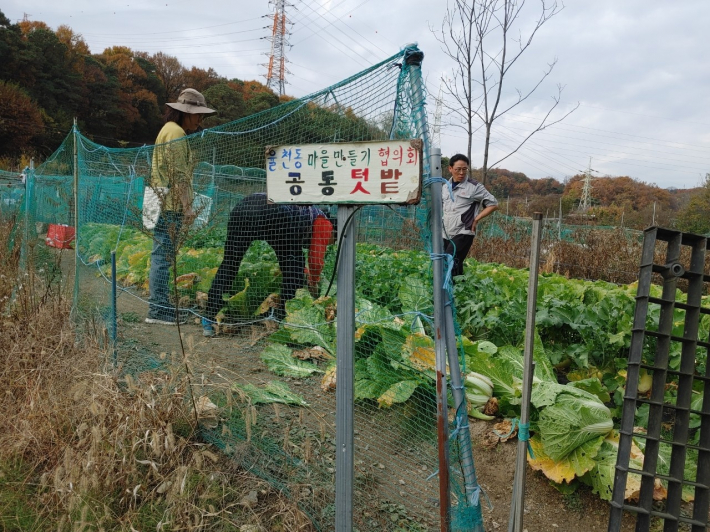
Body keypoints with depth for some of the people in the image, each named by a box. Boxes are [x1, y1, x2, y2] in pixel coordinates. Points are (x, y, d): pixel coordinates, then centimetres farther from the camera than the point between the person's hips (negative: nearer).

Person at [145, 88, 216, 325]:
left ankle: (162, 306, 18)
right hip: (170, 205, -10)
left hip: (164, 203, 10)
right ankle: (158, 310, -4)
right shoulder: (176, 132, -9)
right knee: (163, 255, -8)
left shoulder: (169, 129, 23)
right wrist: (187, 206, -20)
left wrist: (184, 204, 22)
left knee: (163, 255, 11)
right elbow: (179, 174, -18)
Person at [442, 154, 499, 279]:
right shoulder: (446, 187, 11)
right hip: (447, 234, 6)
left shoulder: (474, 187, -5)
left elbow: (493, 204, -2)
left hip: (463, 233, -6)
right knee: (455, 265, 10)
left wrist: (476, 219, -7)